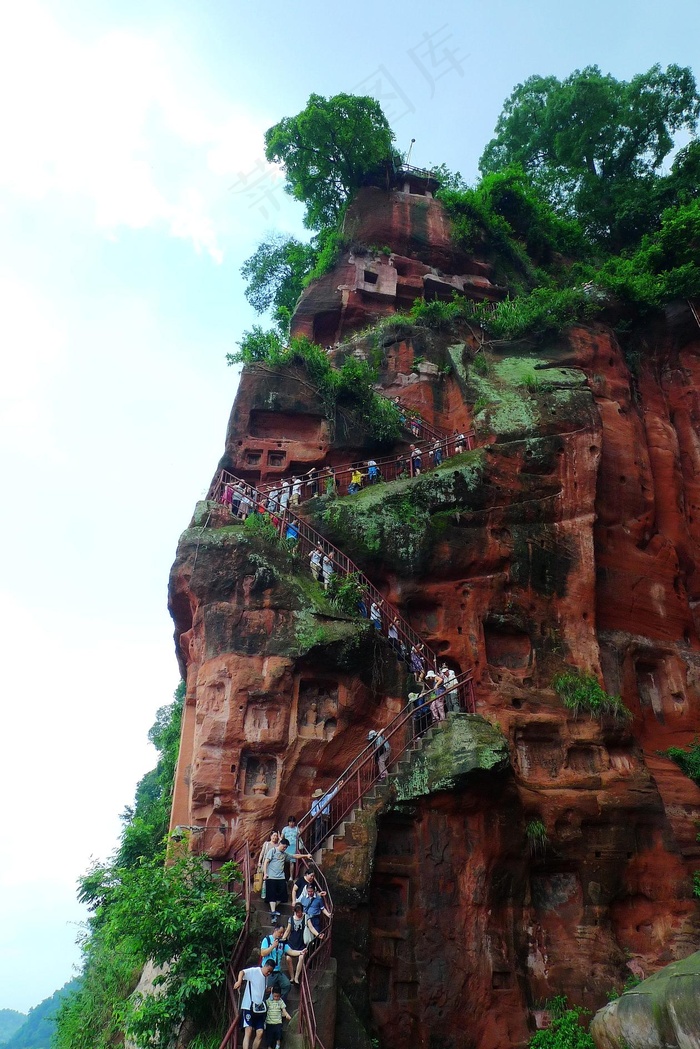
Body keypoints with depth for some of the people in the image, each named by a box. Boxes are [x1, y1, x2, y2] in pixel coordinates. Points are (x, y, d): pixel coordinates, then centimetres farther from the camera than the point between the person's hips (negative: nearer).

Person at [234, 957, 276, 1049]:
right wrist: (239, 981, -42)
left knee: (260, 1033, 0)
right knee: (248, 1031, -15)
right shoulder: (254, 971, -6)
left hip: (260, 1008, 7)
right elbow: (242, 972, -24)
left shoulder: (266, 978, 17)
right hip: (249, 1006, -7)